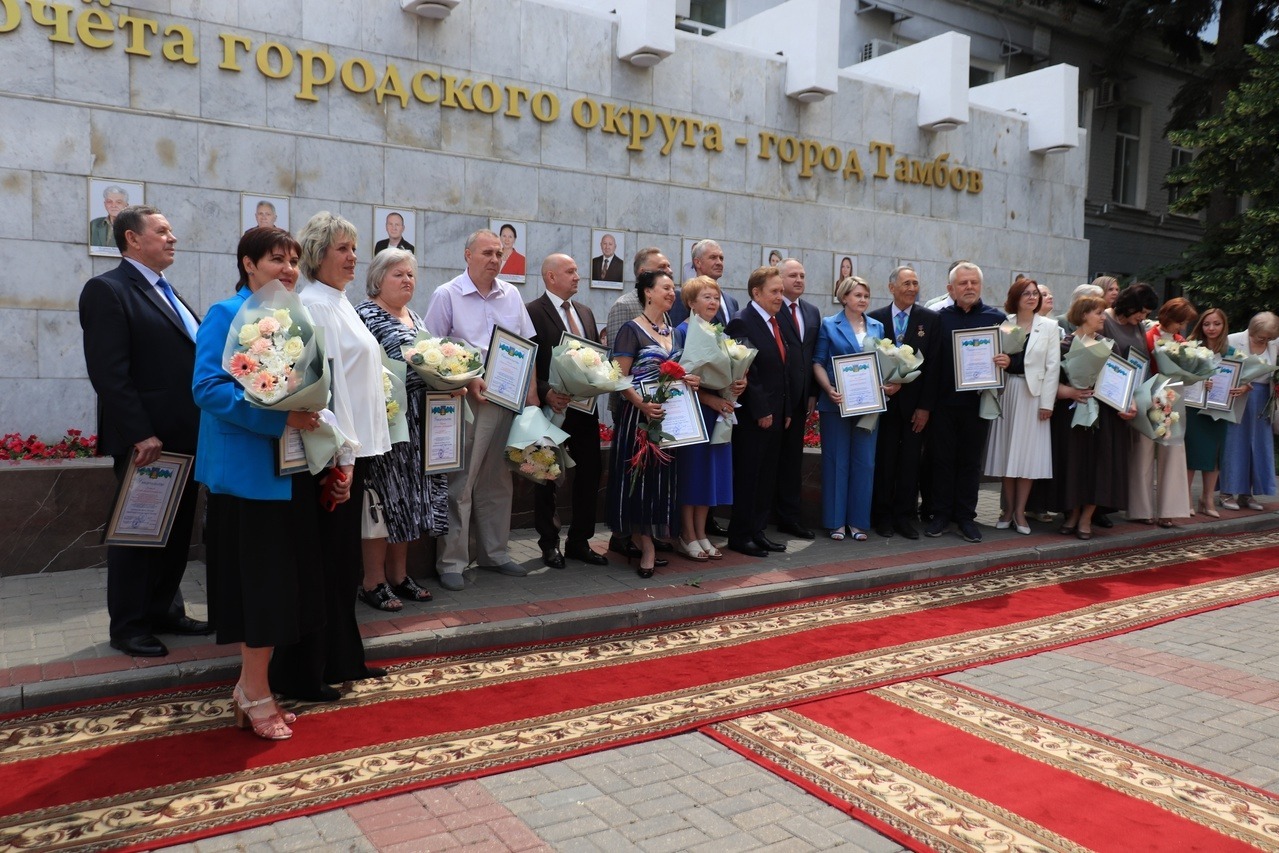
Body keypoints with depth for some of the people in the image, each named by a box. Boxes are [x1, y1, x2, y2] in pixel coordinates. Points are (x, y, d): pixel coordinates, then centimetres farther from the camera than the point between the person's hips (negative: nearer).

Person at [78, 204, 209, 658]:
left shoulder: (167, 293, 17)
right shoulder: (107, 290, -9)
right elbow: (109, 373, -17)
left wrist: (199, 430, 11)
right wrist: (139, 434, -22)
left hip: (183, 436, 8)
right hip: (145, 441, -8)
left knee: (177, 529, 14)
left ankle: (164, 611, 27)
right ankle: (128, 626, 16)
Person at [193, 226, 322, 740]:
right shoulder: (228, 316, -8)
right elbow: (208, 386, -18)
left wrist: (309, 413, 1)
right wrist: (277, 418, -26)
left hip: (289, 465, 8)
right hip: (248, 466, -7)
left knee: (282, 578, 11)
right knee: (263, 580, -3)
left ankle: (251, 685, 25)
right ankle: (256, 696, 11)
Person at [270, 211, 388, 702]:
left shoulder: (339, 304, 16)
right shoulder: (315, 306, -13)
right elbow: (324, 384, -19)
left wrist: (354, 454, 17)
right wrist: (341, 458, -21)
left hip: (353, 447, 10)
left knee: (343, 560, 16)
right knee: (321, 563, -1)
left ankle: (341, 659, 28)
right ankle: (300, 675, 10)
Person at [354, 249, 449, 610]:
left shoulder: (415, 317, 19)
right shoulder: (366, 314, -6)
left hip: (418, 419, 8)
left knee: (412, 496, 10)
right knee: (384, 495, -5)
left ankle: (399, 574, 20)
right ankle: (373, 582, 5)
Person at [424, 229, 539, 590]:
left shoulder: (511, 295, 11)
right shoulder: (447, 295, -3)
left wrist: (531, 391, 5)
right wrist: (466, 381, -15)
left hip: (508, 399, 5)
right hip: (467, 400, -5)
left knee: (497, 482, 13)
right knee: (460, 484, -2)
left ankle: (494, 553, 24)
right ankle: (452, 562, 7)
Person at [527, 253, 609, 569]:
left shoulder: (586, 312, 15)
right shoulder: (532, 312, -7)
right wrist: (546, 393, -24)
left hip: (585, 407, 6)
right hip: (552, 406, -6)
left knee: (589, 475, 9)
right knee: (547, 478, 7)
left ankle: (579, 542, 22)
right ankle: (549, 544, 19)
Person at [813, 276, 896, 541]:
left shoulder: (877, 327, 13)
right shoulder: (829, 325, 2)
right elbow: (818, 362, -2)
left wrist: (892, 383, -6)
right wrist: (829, 389, -17)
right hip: (837, 402, -3)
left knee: (864, 460, 4)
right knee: (837, 460, 1)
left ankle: (859, 521, 13)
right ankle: (836, 520, 10)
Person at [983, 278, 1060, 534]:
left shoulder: (1049, 326, 3)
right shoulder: (1003, 323, 3)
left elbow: (1052, 366, -1)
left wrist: (1047, 403, -6)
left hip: (1033, 394, -1)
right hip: (1007, 392, 1)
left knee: (1028, 453, 1)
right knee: (1006, 451, 5)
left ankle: (1020, 511, 9)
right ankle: (1008, 509, 15)